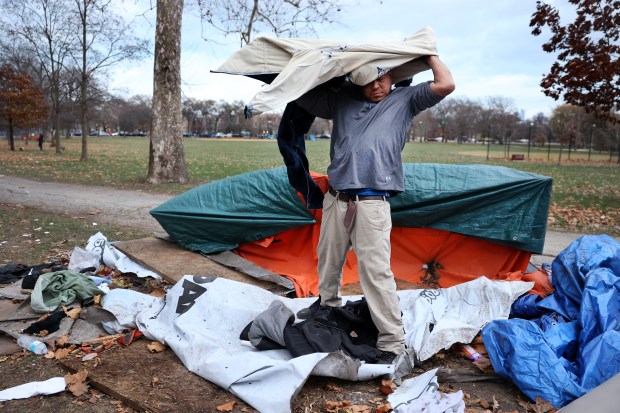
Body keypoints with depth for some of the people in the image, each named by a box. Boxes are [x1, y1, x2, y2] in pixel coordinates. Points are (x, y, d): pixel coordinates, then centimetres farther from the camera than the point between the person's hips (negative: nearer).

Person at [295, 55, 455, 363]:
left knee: (376, 271, -9)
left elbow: (445, 85, 1)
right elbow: (301, 94, 23)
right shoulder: (341, 100, 15)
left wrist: (428, 55, 12)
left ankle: (392, 342, 2)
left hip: (372, 204, -4)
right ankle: (327, 302, 48)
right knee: (328, 259, 20)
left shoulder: (403, 101, 9)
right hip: (336, 200, 5)